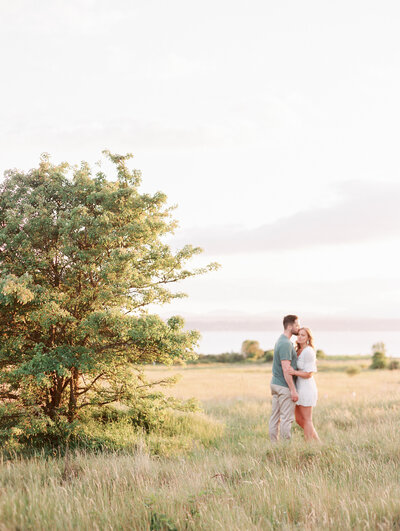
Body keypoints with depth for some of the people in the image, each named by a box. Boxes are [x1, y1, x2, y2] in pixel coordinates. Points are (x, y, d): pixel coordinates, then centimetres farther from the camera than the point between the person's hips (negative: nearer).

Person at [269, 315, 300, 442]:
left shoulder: (281, 340, 14)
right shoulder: (286, 344, -18)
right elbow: (286, 369, -23)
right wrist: (293, 390, -21)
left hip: (275, 383, 10)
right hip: (284, 386, -10)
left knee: (275, 416, 11)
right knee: (287, 418, -3)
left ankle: (273, 443, 16)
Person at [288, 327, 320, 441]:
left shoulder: (308, 352, -16)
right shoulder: (299, 351, 12)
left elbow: (308, 374, -19)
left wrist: (294, 372, -31)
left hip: (306, 389, -10)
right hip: (300, 388, 10)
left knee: (306, 420, 0)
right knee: (299, 419, 13)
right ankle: (317, 442, 22)